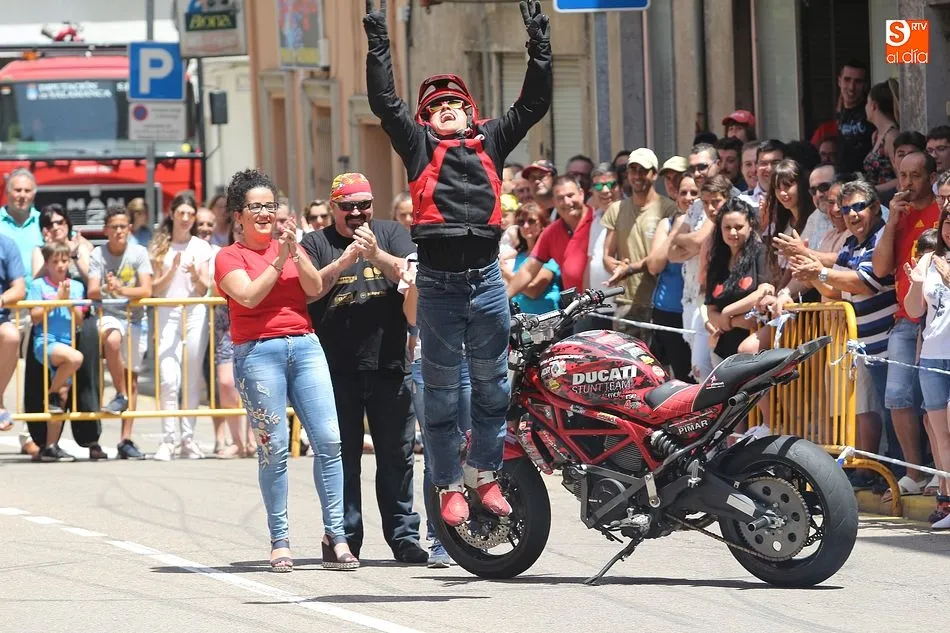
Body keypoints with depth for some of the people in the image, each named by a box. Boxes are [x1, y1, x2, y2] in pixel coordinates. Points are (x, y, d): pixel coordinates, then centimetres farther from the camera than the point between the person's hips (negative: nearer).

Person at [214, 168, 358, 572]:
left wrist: (297, 251, -9)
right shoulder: (229, 257, 5)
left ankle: (335, 537, -4)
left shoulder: (291, 245, 17)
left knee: (328, 439, -6)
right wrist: (280, 260, -12)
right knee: (274, 448, -6)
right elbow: (249, 296, -12)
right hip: (258, 353, -4)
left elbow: (315, 289, 3)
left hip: (305, 345, 4)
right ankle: (279, 542, -1)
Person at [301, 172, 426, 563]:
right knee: (341, 457, 1)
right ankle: (345, 538, 6)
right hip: (336, 368, -1)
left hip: (389, 365, 1)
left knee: (397, 456, 3)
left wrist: (376, 254, -18)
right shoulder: (316, 244, 9)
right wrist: (345, 260, -15)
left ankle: (404, 537, 8)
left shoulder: (391, 234, 12)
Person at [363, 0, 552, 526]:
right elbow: (384, 102, -2)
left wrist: (540, 48, 7)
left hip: (486, 279, 2)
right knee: (441, 391, 4)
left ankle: (484, 473, 23)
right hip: (438, 283, -2)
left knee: (492, 384, 10)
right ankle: (449, 487, 10)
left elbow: (534, 103, 12)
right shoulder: (418, 145, 7)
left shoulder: (490, 142, 13)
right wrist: (378, 45, -7)